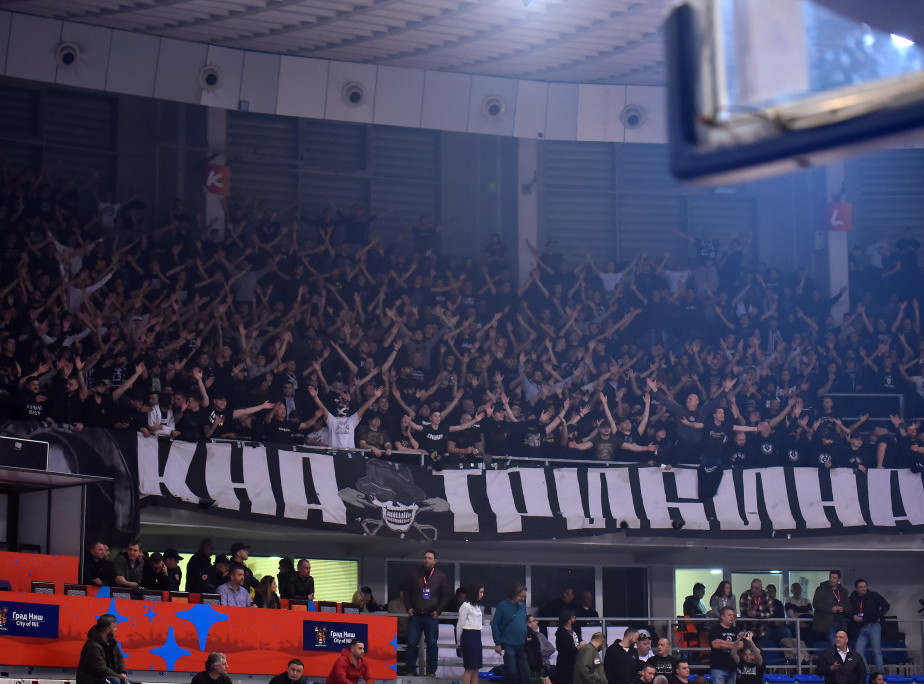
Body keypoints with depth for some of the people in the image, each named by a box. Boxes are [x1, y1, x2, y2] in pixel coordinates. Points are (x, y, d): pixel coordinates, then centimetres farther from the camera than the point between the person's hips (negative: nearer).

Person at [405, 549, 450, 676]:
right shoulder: (414, 575, 9)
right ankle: (410, 669, 3)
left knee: (432, 644, -1)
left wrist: (438, 611, -1)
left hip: (431, 616, -1)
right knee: (412, 643, -3)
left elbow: (445, 596, 9)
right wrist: (409, 608, 3)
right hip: (415, 615, 1)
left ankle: (431, 670, 6)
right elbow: (406, 592, 15)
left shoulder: (440, 576, 7)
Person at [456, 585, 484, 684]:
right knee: (469, 668, -8)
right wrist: (458, 642, 1)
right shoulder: (466, 606, -8)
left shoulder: (478, 606, 15)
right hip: (468, 636, -8)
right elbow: (460, 625, -5)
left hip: (477, 636, 8)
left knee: (476, 668, 5)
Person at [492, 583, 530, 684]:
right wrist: (497, 643, -9)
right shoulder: (503, 606, -6)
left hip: (522, 645, 5)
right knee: (511, 672, -9)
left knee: (525, 673, 3)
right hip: (508, 645, -5)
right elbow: (495, 625, -5)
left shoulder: (523, 605, 11)